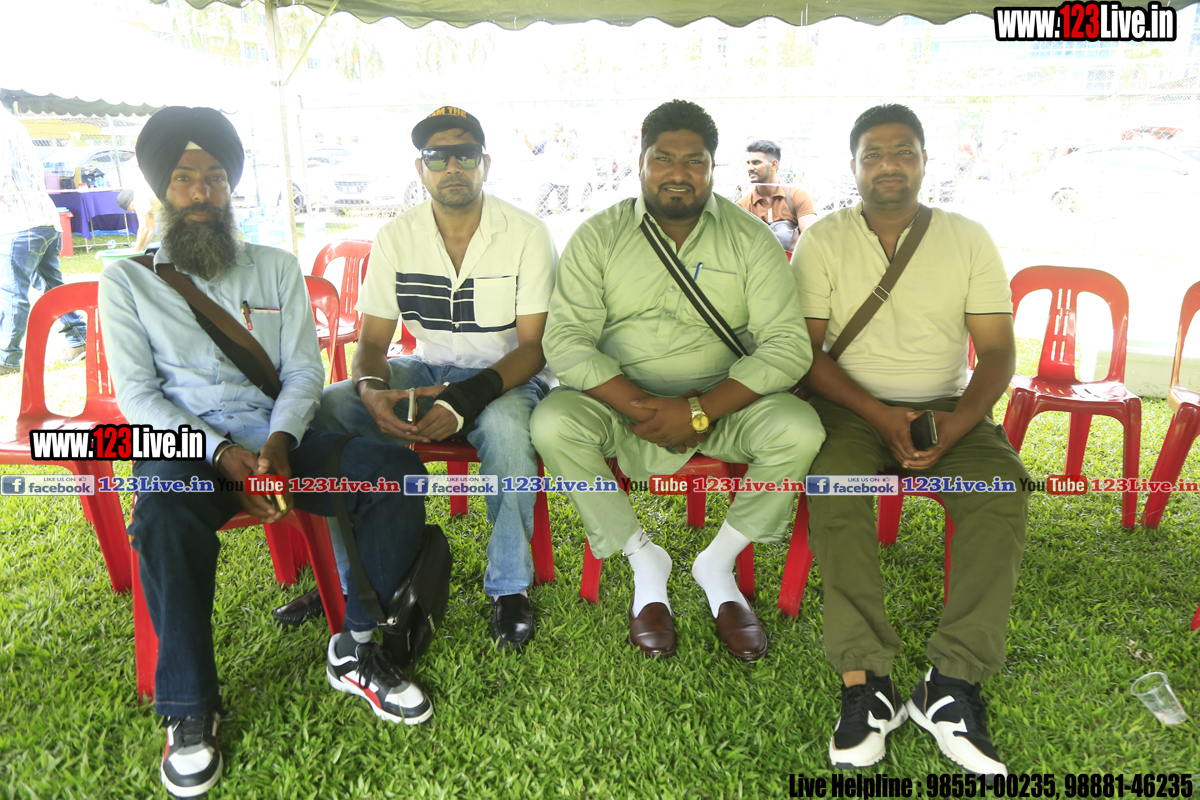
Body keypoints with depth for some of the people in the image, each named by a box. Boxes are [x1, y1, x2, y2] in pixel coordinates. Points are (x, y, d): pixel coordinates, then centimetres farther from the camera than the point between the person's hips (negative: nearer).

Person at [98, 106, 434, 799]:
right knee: (165, 519, -37)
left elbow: (305, 369, 7)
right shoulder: (128, 279, 11)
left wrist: (279, 441, -14)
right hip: (186, 446, -2)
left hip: (280, 437, 2)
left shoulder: (277, 267, 16)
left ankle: (356, 651, -10)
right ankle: (189, 709, -17)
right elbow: (137, 393, 0)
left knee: (397, 470, -24)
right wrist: (223, 454, -16)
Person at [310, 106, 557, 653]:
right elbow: (372, 342, 1)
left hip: (508, 376, -3)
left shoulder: (527, 234, -9)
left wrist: (467, 399, -29)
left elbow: (534, 347, -13)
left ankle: (510, 589, -17)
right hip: (427, 370, 4)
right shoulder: (396, 238, 1)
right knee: (328, 408, -21)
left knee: (504, 426, -39)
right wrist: (371, 390, -24)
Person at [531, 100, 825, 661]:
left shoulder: (750, 239, -1)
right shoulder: (598, 237, 0)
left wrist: (700, 412, -23)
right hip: (621, 400, 0)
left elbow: (788, 345, -10)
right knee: (552, 422, -28)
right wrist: (638, 406, -24)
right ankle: (643, 559, -5)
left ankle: (719, 561, -2)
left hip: (722, 400, 0)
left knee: (800, 428, -27)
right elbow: (565, 341, -10)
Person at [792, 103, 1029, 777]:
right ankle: (865, 682, -27)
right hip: (851, 405, -1)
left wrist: (958, 422, -16)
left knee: (1004, 488, -27)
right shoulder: (823, 242, 4)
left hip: (948, 405, 2)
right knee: (833, 488, -33)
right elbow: (805, 350, -4)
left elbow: (998, 350, 3)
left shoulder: (970, 239, 8)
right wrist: (878, 416, -18)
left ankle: (952, 682, -23)